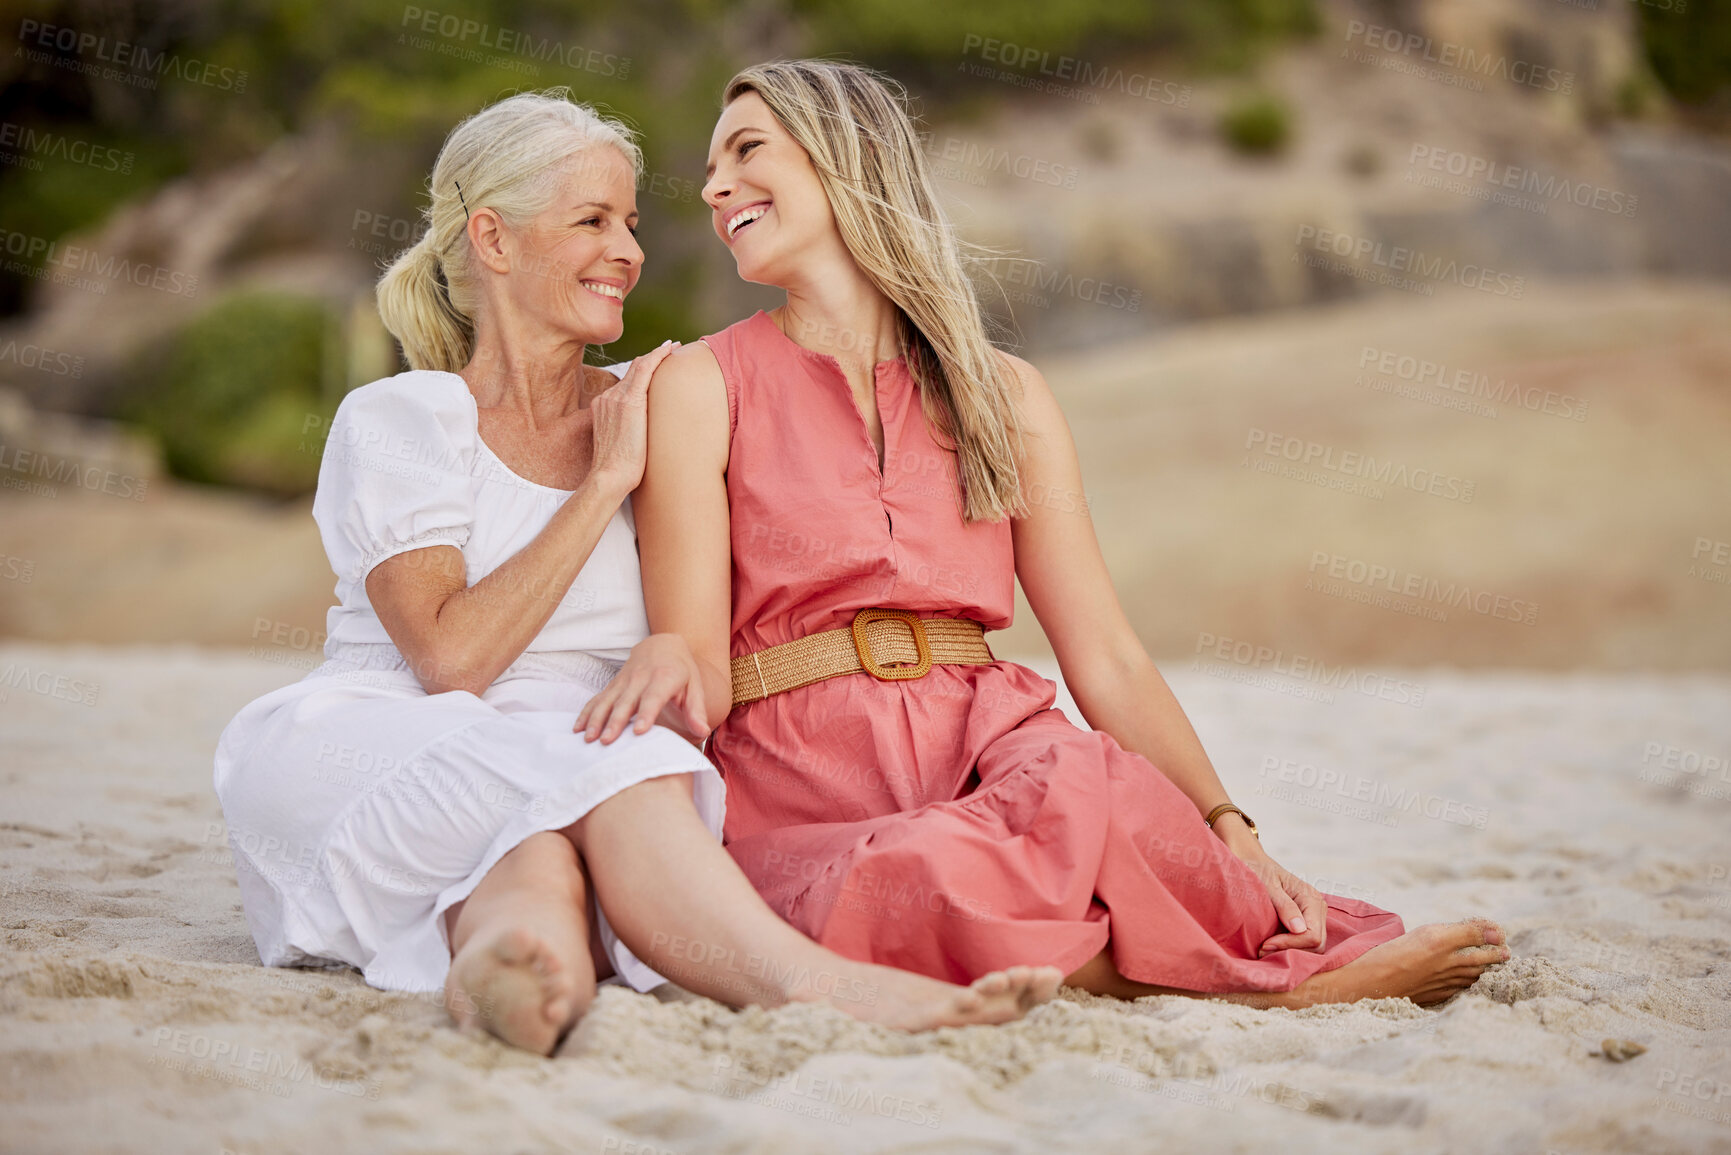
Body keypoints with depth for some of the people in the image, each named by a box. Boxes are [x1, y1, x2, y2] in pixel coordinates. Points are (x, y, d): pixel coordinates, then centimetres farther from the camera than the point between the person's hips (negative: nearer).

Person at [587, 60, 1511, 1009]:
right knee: (899, 896, -38)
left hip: (992, 754, 2)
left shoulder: (1004, 396, 15)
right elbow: (699, 676, -1)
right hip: (802, 803, -1)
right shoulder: (700, 388, 8)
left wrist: (1230, 829, -5)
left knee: (1080, 788, -37)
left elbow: (1107, 658, 9)